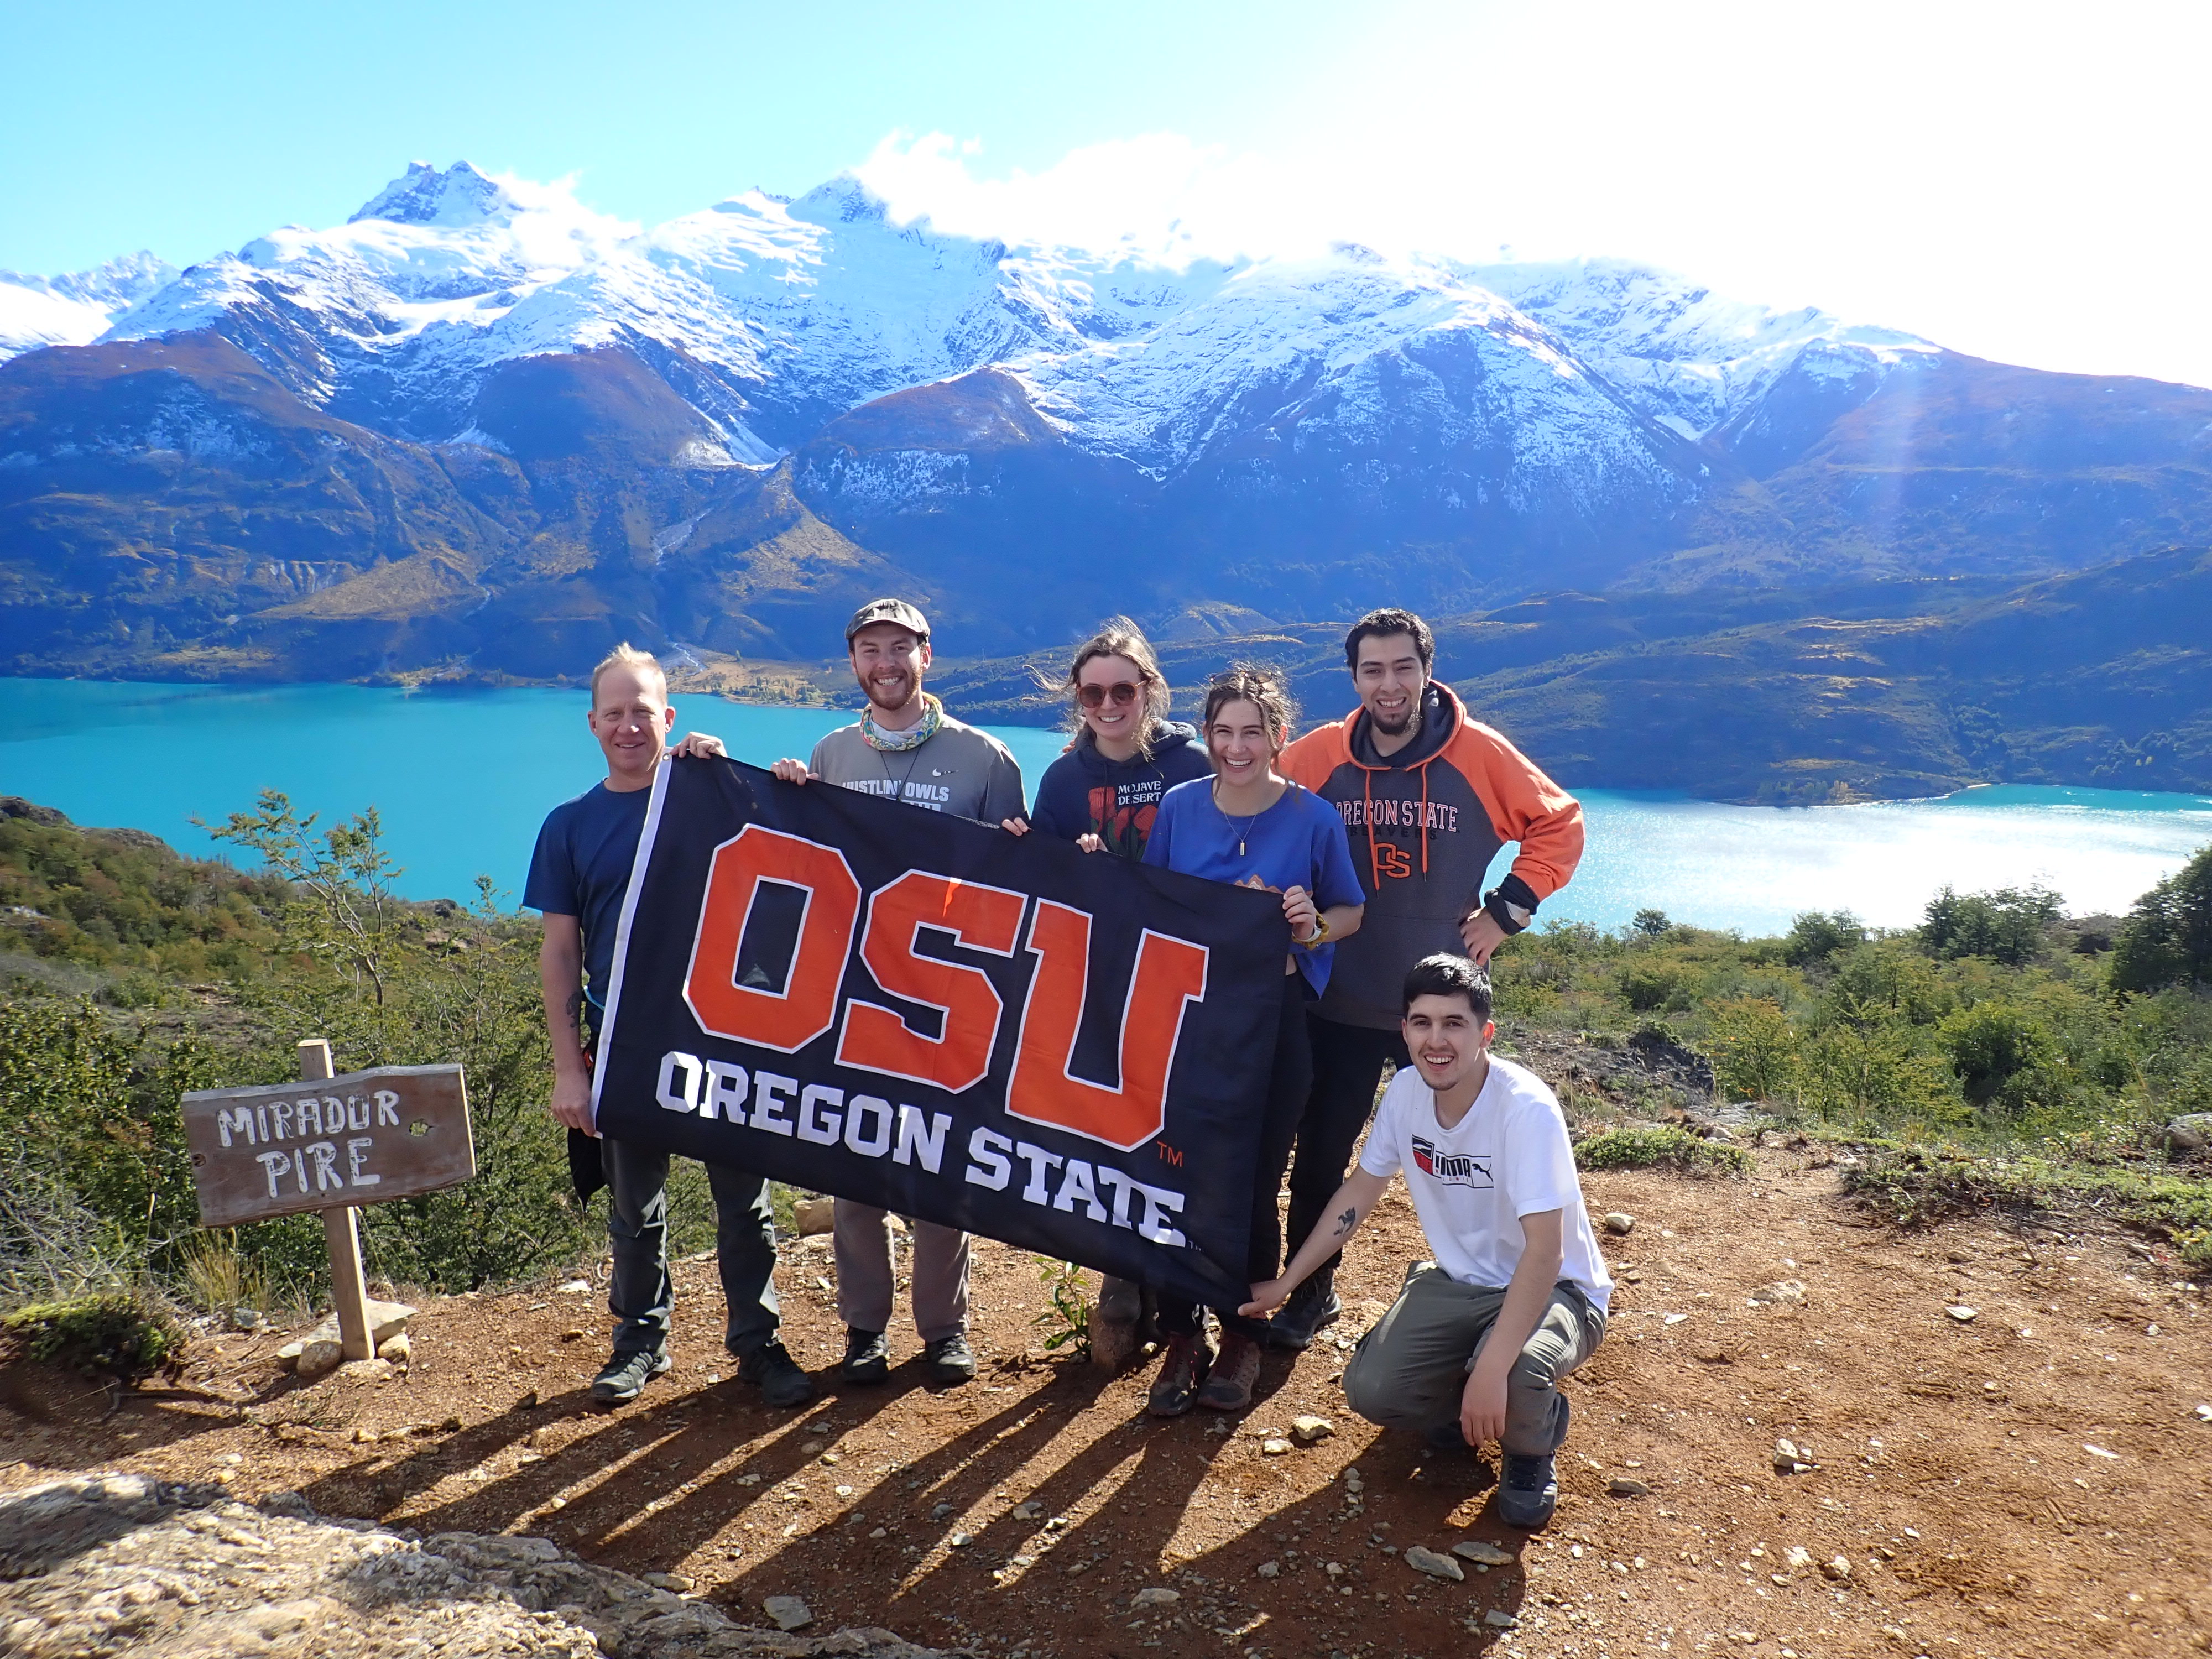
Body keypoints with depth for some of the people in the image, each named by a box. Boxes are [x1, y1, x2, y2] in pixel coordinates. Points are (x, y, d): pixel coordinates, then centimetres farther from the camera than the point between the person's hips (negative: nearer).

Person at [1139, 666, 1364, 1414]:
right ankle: (1182, 1336, 22)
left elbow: (1351, 911, 4)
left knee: (1254, 1185, 5)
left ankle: (1243, 1335, 26)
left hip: (1276, 1021, -2)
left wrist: (1315, 926, -17)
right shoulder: (1178, 807, 0)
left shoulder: (1313, 817, -6)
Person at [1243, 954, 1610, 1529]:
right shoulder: (1406, 1092, -11)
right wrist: (1285, 1283, 4)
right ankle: (1463, 1409, 16)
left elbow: (1543, 1250, -33)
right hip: (1458, 1282, 5)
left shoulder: (1526, 1108, -29)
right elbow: (1359, 1193, 3)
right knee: (1368, 1390, -17)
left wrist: (1492, 1370, -41)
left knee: (1512, 1375, -36)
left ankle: (1531, 1447, 1)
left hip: (1554, 1289, -5)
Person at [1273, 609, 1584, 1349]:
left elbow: (1560, 824, 3)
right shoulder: (1317, 757, -4)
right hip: (1341, 1003, 1)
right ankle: (1310, 1293, 28)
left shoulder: (1479, 753, -7)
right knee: (1320, 1153, 10)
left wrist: (1507, 908, -4)